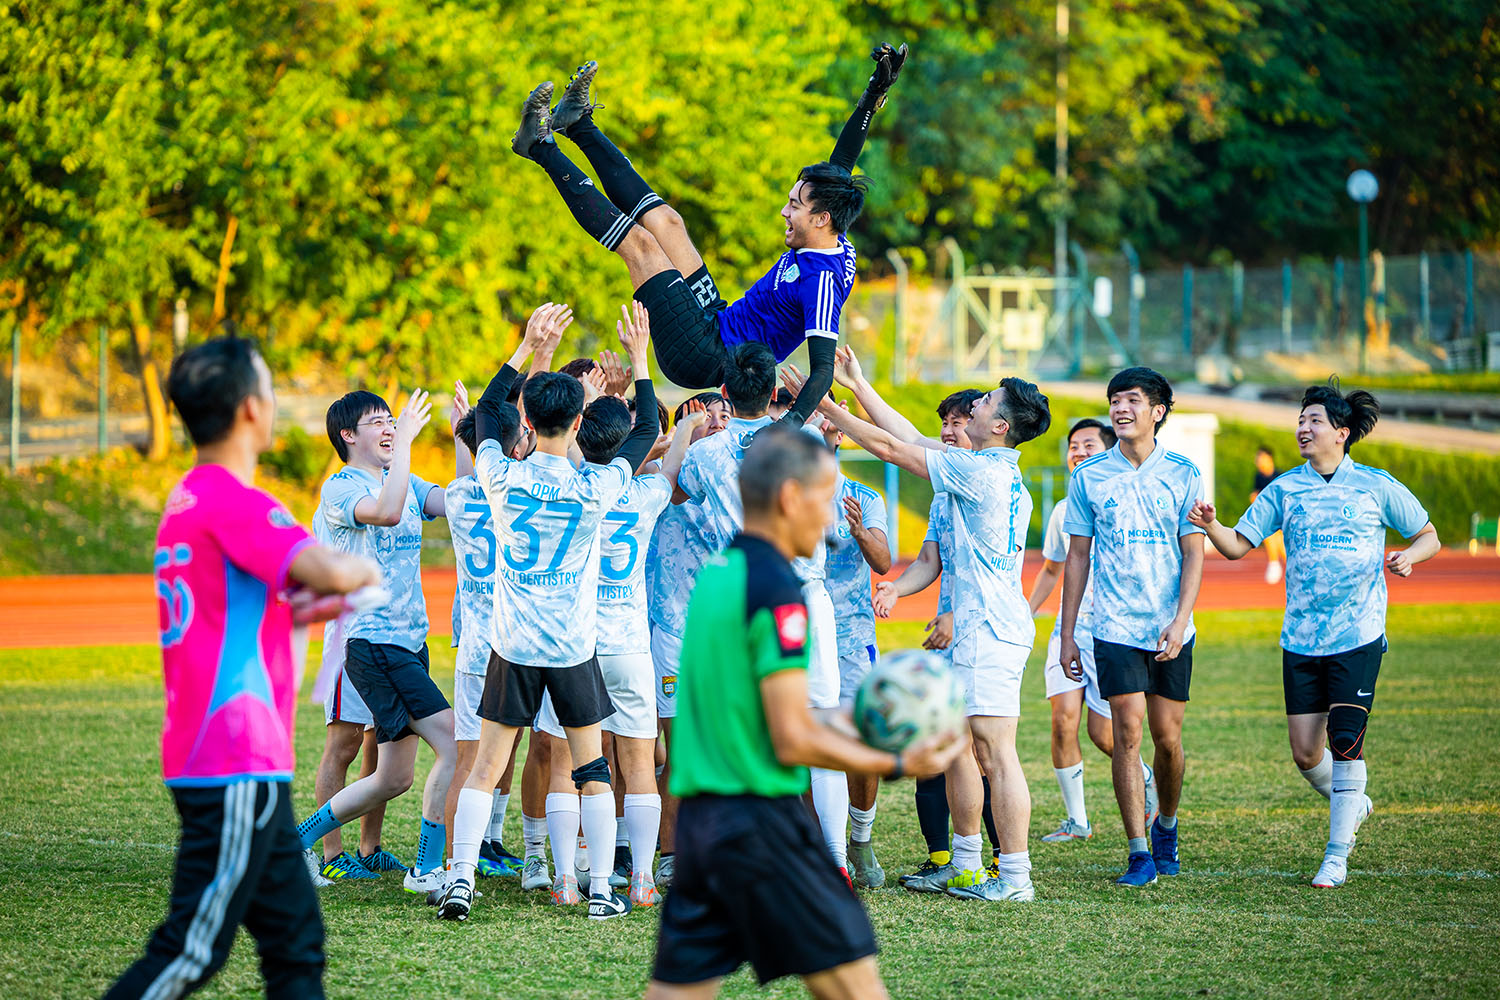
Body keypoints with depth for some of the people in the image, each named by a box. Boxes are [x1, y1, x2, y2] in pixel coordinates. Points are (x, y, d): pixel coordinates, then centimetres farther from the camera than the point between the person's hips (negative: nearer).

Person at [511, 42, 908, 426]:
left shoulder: (822, 280, -26)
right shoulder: (839, 246, 0)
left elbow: (823, 369, -33)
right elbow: (841, 164, 12)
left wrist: (794, 421, -49)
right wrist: (872, 97, 12)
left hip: (705, 359, -9)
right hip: (718, 323, 9)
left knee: (640, 242, -8)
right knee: (665, 221, 11)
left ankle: (540, 145, 2)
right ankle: (579, 123, 24)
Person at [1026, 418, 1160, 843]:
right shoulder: (1064, 511, 12)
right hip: (1070, 627, 4)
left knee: (1103, 733, -4)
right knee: (1063, 719, -11)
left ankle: (1147, 781, 27)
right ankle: (1076, 820, 0)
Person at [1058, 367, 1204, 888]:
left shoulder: (1183, 475, 1)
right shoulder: (1089, 477, 3)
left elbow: (1193, 555, -1)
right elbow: (1078, 557, 9)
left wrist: (1179, 620, -14)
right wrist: (1067, 634, 7)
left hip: (1170, 630, 0)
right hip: (1115, 627, 0)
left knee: (1167, 737, 4)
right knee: (1127, 733, -9)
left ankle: (1165, 825, 30)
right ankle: (1139, 851, -5)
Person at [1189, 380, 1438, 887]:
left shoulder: (1377, 486, 0)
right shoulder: (1284, 489, 6)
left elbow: (1429, 535, 10)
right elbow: (1238, 544, 4)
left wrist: (1408, 556, -12)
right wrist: (1211, 526, -17)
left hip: (1358, 636, -3)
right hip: (1300, 637, 3)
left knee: (1345, 742, -11)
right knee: (1305, 753, 1)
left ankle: (1337, 855, -1)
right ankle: (1350, 804, 32)